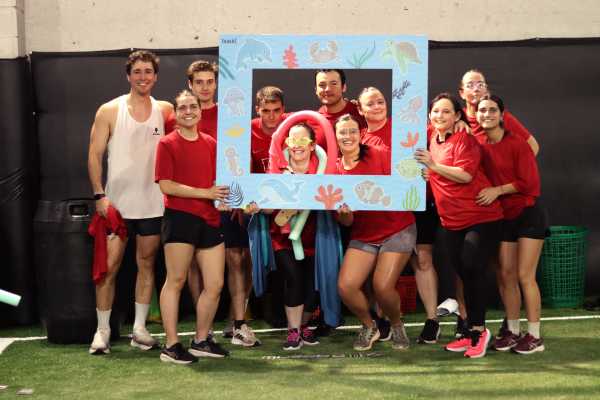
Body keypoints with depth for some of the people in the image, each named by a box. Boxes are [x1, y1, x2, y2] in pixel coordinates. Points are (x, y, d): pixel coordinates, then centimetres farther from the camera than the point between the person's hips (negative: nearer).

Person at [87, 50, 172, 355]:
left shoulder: (165, 111, 5)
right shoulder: (109, 111, -2)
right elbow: (94, 155, -3)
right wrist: (99, 195, -11)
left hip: (152, 204, 2)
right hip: (116, 203, -2)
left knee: (146, 264, 9)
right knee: (108, 266, -1)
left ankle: (139, 328, 19)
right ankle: (102, 330, 11)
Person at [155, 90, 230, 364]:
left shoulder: (211, 143, 13)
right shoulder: (167, 144, -2)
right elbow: (166, 185, -10)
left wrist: (225, 196, 1)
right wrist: (205, 193, -13)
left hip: (210, 220, 6)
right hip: (180, 217, -5)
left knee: (215, 284, 6)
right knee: (175, 281, 0)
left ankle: (201, 341, 21)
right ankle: (171, 346, 7)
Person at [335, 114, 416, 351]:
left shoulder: (379, 155, -7)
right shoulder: (335, 170, 2)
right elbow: (346, 222, 1)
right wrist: (344, 213, -20)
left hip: (397, 230, -3)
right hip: (363, 236, 3)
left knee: (382, 286, -17)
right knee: (346, 286, -14)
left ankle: (397, 326, 15)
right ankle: (369, 327, 14)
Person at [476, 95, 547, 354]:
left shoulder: (517, 144, -14)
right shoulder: (479, 145, 1)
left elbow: (529, 182, -15)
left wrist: (498, 190, -19)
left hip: (527, 215, -5)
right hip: (502, 218, 5)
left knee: (525, 276, -6)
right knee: (505, 275, 7)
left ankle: (534, 336, 1)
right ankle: (512, 331, 18)